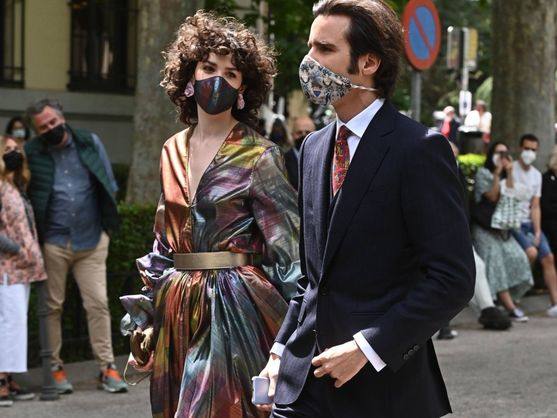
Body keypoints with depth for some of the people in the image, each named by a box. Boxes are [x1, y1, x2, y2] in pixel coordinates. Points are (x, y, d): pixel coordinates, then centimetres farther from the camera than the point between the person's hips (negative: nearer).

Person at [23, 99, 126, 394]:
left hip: (91, 239, 1)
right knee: (52, 306, 4)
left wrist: (105, 224, 8)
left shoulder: (90, 143, 4)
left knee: (98, 303, -2)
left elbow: (109, 186, 13)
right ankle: (55, 368, 13)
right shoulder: (32, 154, -3)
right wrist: (34, 236, -3)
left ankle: (107, 369, 1)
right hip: (53, 243, -1)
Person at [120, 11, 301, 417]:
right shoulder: (173, 151, 11)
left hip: (236, 311, -6)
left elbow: (289, 249, -8)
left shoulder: (259, 156, -6)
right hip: (178, 311, 6)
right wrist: (147, 323, 14)